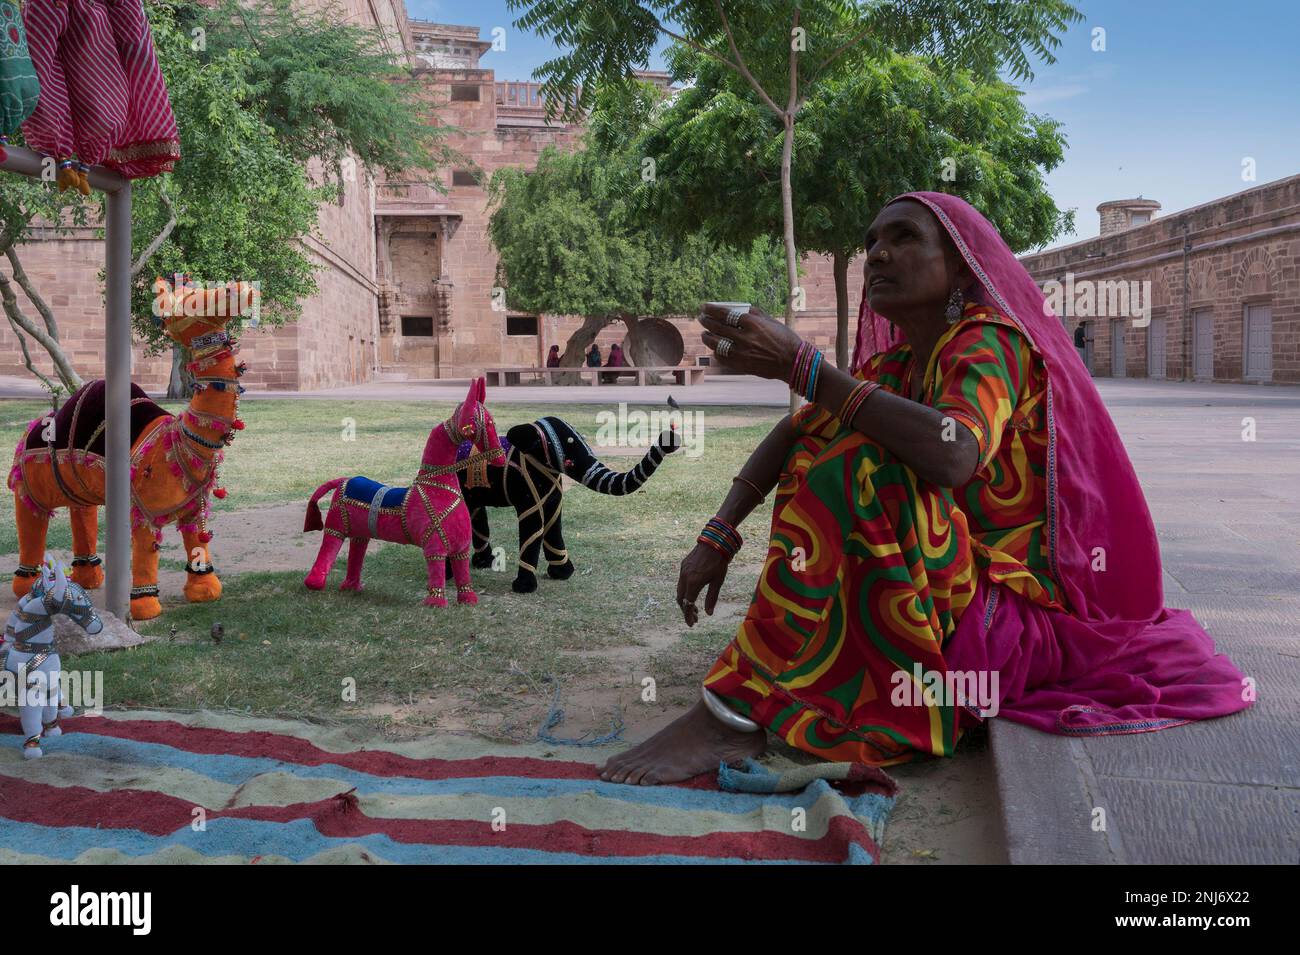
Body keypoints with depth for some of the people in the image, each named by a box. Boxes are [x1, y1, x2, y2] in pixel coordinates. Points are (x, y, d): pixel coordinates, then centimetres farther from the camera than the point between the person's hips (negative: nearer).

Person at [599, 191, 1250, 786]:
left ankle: (734, 711, -27)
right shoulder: (891, 365, 9)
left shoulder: (991, 341, -14)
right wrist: (718, 537, -12)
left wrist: (800, 364, -35)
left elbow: (953, 456, -35)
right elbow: (792, 435, 3)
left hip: (1021, 608, -8)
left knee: (856, 464, -27)